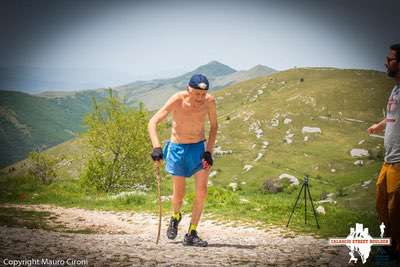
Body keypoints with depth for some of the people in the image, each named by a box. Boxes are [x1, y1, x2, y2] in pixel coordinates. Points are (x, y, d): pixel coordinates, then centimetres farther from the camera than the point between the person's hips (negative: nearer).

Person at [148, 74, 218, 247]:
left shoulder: (210, 101, -14)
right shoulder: (177, 100, -22)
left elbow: (214, 126, 2)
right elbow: (152, 123, -23)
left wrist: (209, 151, -8)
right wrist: (156, 147, -37)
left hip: (200, 148, 2)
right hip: (178, 148, -2)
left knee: (202, 192, -10)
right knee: (179, 195, 4)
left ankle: (192, 234, 1)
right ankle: (175, 217, 38)